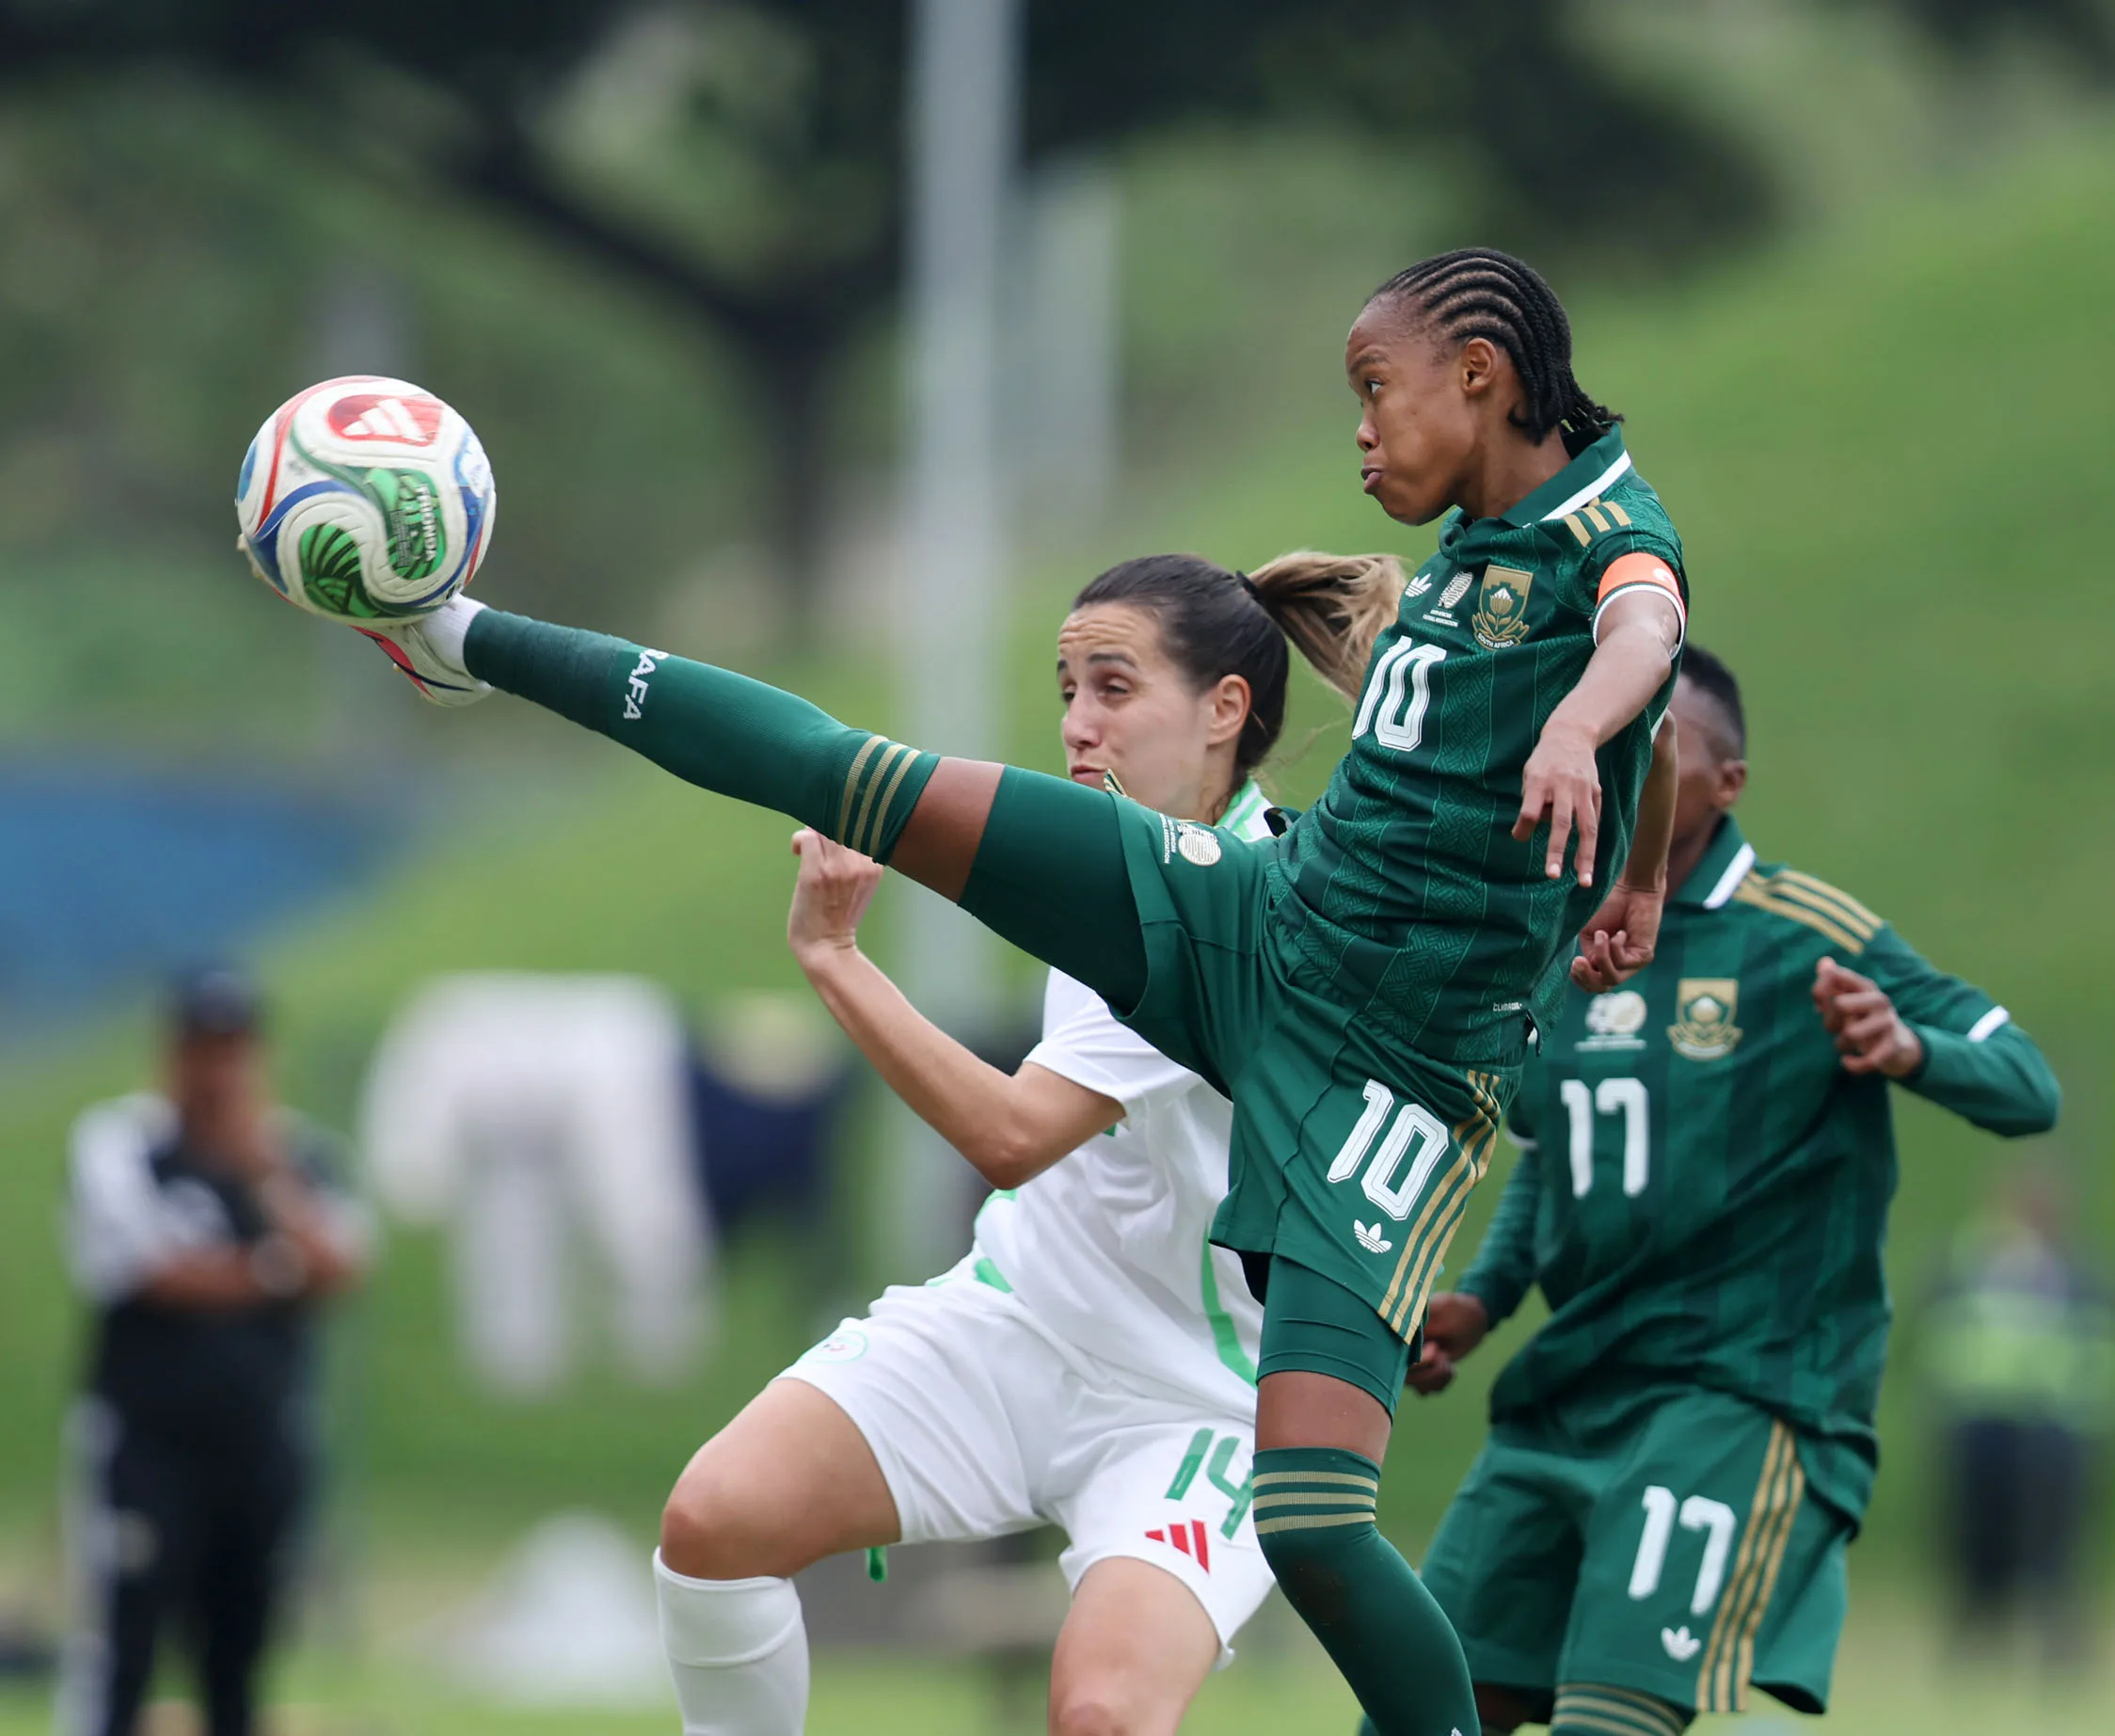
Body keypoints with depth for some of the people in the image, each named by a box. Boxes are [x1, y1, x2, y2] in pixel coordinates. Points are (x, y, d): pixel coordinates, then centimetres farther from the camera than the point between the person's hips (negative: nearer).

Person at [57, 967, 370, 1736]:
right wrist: (275, 1269, -4)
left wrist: (269, 1176, -16)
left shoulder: (297, 1153, 10)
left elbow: (340, 1268, -5)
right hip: (149, 1437, -4)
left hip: (267, 1438, 4)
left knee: (240, 1651, 8)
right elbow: (152, 1269, -14)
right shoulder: (118, 1143, -2)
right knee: (120, 1650, -11)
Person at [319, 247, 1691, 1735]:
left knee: (1310, 1520, -21)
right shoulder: (1470, 551, 13)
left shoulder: (1608, 529, -11)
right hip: (1259, 920, 7)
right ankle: (469, 641, 20)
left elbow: (1645, 638, -38)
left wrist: (1573, 733, -55)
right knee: (851, 781, 4)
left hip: (1394, 1072, -7)